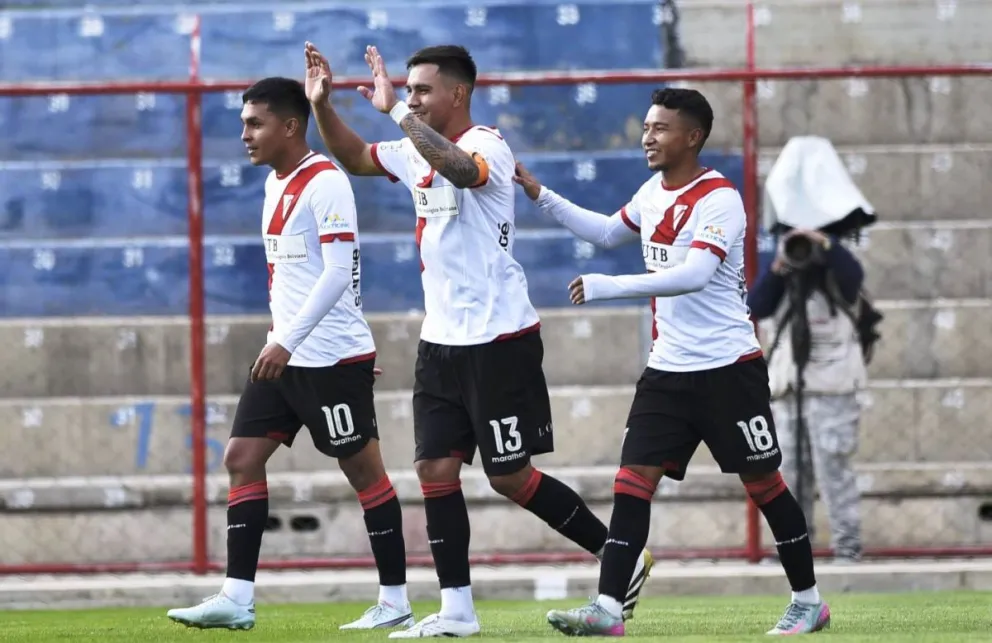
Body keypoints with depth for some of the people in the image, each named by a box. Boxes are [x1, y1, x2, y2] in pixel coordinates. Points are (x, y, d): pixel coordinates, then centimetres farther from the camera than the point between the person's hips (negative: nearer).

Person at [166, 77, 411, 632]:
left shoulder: (325, 182, -14)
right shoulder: (277, 184, 14)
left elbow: (338, 272, -21)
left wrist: (287, 341, -25)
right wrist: (280, 339, 19)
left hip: (332, 357, -9)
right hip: (284, 355, 9)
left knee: (363, 468, -1)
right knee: (243, 457, 2)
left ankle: (396, 602, 6)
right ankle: (238, 597, 0)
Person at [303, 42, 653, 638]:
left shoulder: (488, 145, -15)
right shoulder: (418, 150, 11)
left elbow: (460, 168, -39)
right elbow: (353, 158, 24)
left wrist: (395, 110, -34)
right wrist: (322, 105, 7)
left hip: (500, 341, -8)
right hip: (442, 342, 8)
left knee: (510, 476, -4)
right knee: (436, 469, 1)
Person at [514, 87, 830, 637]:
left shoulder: (718, 199, -16)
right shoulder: (653, 194, 9)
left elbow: (695, 274, -30)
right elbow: (607, 233, 29)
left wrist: (607, 287, -31)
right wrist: (540, 195, 22)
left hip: (727, 369, -7)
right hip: (668, 369, 7)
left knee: (763, 483, 2)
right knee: (633, 478, -5)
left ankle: (808, 602, 16)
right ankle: (608, 608, -9)